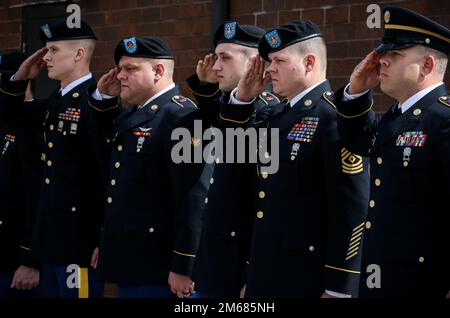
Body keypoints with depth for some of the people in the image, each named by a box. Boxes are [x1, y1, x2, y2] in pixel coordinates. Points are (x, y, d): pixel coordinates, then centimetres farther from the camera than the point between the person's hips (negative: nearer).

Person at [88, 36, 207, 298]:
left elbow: (193, 197, -21)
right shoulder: (132, 113, 13)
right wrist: (103, 97, 12)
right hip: (127, 265, 9)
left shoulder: (181, 116, -16)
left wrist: (183, 267, -21)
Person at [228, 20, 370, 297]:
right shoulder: (277, 115, 12)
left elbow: (352, 210, -18)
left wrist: (338, 290, -19)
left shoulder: (337, 117, -14)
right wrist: (242, 98, 10)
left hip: (308, 281, -8)